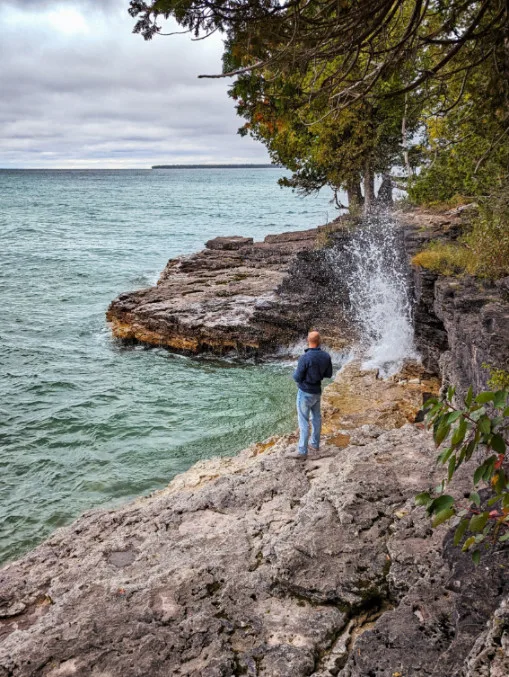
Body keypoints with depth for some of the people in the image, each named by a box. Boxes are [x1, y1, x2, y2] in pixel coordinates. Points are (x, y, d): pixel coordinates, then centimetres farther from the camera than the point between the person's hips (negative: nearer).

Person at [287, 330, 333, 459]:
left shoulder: (305, 358, -27)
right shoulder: (326, 356, -8)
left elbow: (297, 378, -19)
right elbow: (328, 374, 4)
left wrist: (294, 373, 3)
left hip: (305, 393, -7)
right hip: (317, 391, 7)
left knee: (304, 422, 1)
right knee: (316, 417, 20)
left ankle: (302, 451, 8)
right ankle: (315, 444, 35)